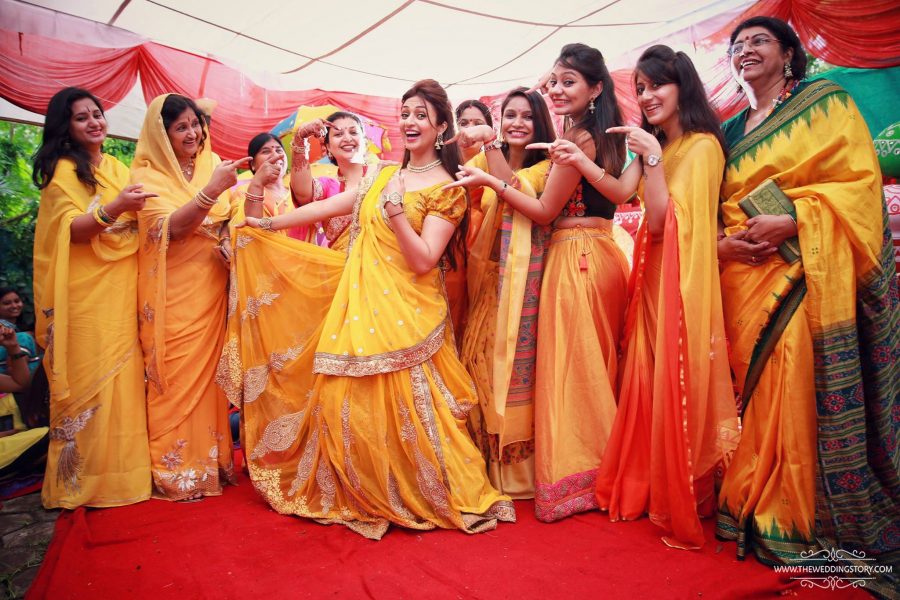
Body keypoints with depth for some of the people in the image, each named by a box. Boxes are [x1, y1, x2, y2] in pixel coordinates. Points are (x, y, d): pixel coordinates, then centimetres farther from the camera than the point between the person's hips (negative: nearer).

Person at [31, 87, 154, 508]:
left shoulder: (117, 168, 17)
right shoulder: (63, 170, -1)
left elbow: (138, 222, 22)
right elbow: (71, 229, -13)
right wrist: (113, 209, -28)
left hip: (121, 290, 5)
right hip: (86, 293, -5)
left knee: (124, 375, 5)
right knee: (89, 378, -4)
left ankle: (123, 467, 14)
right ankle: (84, 478, 7)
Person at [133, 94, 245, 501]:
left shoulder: (212, 165, 9)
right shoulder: (148, 175, -3)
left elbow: (228, 220, 15)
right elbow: (170, 228, -18)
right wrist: (212, 189, -29)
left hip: (211, 289, 4)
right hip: (173, 293, -3)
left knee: (209, 373, 6)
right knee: (176, 379, -2)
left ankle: (211, 460, 20)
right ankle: (176, 472, 11)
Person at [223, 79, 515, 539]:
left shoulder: (447, 190, -4)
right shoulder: (384, 174, 15)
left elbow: (424, 261, -13)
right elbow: (330, 206, 19)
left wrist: (395, 210, -21)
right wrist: (270, 224, 21)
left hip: (404, 312, -6)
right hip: (359, 303, 6)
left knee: (404, 408, -7)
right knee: (349, 404, 7)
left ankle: (452, 497, 13)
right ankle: (364, 497, 28)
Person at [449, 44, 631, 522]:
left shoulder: (576, 139, -14)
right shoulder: (604, 135, 15)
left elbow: (545, 211, -12)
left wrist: (489, 181, -10)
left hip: (575, 258, -10)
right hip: (601, 254, 10)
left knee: (571, 367, -1)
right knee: (597, 368, 16)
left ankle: (572, 479, 12)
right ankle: (604, 469, 29)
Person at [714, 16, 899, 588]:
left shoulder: (825, 101, 7)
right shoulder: (730, 131, 20)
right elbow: (712, 205, 16)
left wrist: (790, 222, -17)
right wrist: (722, 242, -5)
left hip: (807, 272, -4)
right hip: (743, 276, 4)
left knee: (803, 391, -9)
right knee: (756, 392, 3)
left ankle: (808, 523, 3)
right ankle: (760, 517, 13)